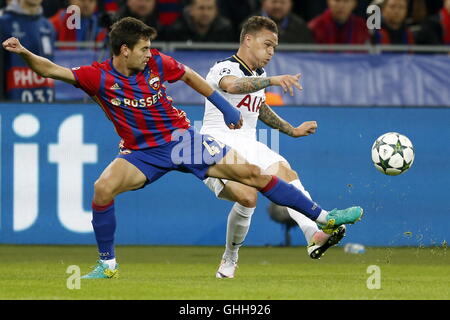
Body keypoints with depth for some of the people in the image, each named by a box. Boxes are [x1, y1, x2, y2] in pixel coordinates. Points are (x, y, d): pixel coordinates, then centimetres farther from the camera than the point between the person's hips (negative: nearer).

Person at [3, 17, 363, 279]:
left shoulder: (157, 64, -9)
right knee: (103, 187, -28)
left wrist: (224, 106, 12)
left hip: (182, 138, 1)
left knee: (252, 173, -5)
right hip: (143, 153, -1)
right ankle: (108, 264, -10)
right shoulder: (100, 77, -15)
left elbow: (189, 75, 9)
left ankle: (323, 216, 2)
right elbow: (53, 70, -22)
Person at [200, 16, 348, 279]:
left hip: (248, 146, 7)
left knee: (286, 173, -23)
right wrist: (273, 80, -46)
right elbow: (233, 85, -35)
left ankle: (314, 235, -41)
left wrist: (292, 130, 41)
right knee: (248, 196, -30)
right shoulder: (224, 69, -9)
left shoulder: (259, 75, 19)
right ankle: (230, 259, -6)